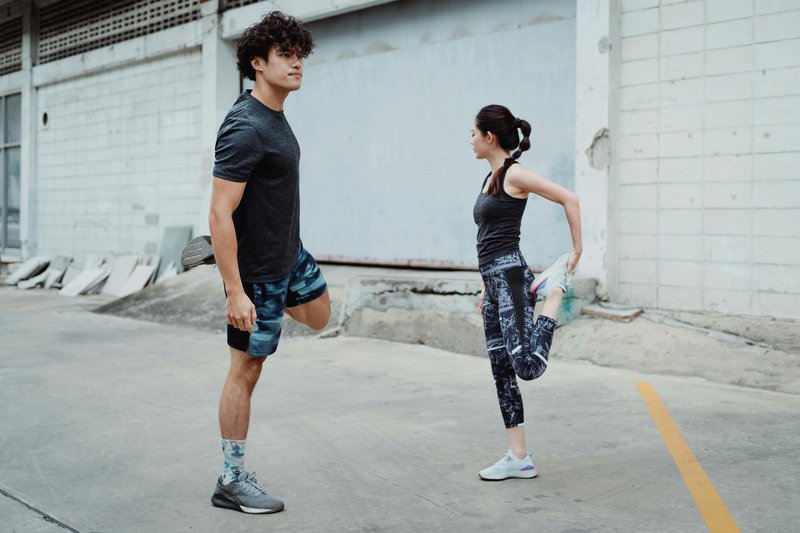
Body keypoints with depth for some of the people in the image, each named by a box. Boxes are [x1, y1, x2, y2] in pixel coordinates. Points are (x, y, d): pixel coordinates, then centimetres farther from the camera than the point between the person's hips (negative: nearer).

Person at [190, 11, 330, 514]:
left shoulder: (275, 116, 5)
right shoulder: (245, 129, -25)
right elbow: (220, 213, -27)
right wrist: (235, 292, -28)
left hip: (291, 252, 9)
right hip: (258, 268, -9)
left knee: (319, 316, 31)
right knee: (247, 369, 0)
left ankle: (218, 250, 33)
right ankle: (233, 481, 12)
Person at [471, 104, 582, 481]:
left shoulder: (514, 174, -7)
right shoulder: (491, 178, 19)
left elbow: (569, 198, -13)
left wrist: (577, 252, -12)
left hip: (511, 277, -9)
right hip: (494, 282, 9)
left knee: (527, 365, -22)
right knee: (501, 371, 6)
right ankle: (518, 458, 10)